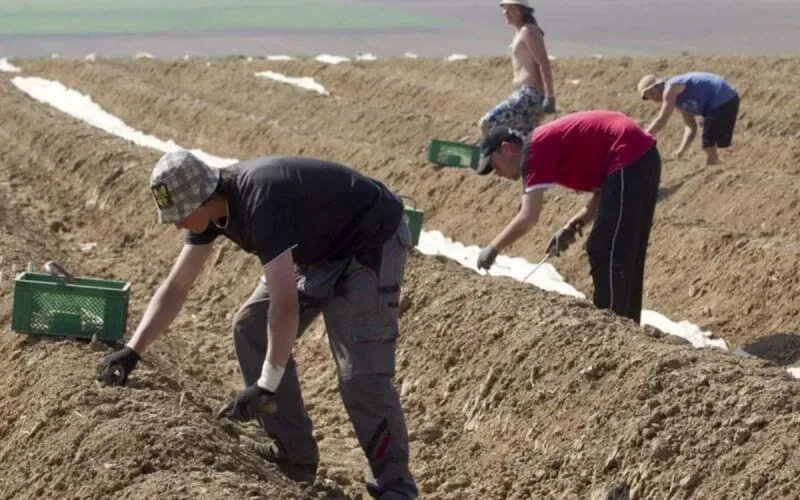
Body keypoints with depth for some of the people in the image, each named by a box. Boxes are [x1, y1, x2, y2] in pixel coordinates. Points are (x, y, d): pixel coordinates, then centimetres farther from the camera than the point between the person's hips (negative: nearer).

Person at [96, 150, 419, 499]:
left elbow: (285, 302, -40)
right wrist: (133, 351, -7)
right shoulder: (210, 206, -7)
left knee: (361, 373, -17)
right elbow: (175, 288, 1)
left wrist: (266, 386, -42)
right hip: (320, 248, 10)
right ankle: (294, 456, 12)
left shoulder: (259, 201, -35)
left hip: (371, 242, -10)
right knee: (251, 330, 5)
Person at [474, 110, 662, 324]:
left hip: (629, 162, -10)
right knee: (625, 255, 17)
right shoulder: (552, 143, 21)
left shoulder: (534, 150, -6)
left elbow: (529, 217, -13)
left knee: (608, 256, -4)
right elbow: (604, 190, 21)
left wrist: (492, 249, -2)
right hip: (643, 158, 10)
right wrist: (574, 226, 11)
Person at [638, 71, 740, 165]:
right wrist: (681, 150, 6)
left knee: (709, 146, -3)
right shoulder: (678, 98, 20)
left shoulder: (670, 89, -8)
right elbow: (691, 127, 18)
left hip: (722, 101, -10)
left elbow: (662, 120, -13)